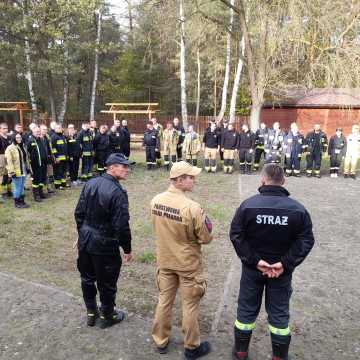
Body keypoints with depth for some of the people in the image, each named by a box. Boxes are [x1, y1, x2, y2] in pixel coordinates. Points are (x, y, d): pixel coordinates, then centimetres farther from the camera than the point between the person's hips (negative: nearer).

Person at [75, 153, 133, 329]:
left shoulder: (90, 183, -2)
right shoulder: (117, 192, -23)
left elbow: (79, 212, 5)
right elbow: (121, 225, -22)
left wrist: (82, 233, 18)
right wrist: (127, 249, -9)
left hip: (85, 241, 7)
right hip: (105, 245, -7)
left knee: (87, 278, 22)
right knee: (107, 283, 14)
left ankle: (91, 313, 40)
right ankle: (107, 316, 33)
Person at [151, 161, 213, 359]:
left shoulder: (155, 201, -9)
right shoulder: (192, 207, -28)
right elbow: (206, 238, -16)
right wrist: (204, 226, 2)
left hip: (164, 260, 5)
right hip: (188, 263, -5)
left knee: (164, 300, 21)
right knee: (190, 305, 14)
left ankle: (161, 341, 40)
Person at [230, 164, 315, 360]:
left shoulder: (248, 204, -13)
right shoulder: (298, 209, -10)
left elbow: (236, 235, -16)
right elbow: (306, 240, -12)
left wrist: (255, 261, -15)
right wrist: (286, 264, -14)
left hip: (252, 269, 0)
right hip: (282, 270, 1)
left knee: (247, 309, 17)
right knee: (279, 313, 17)